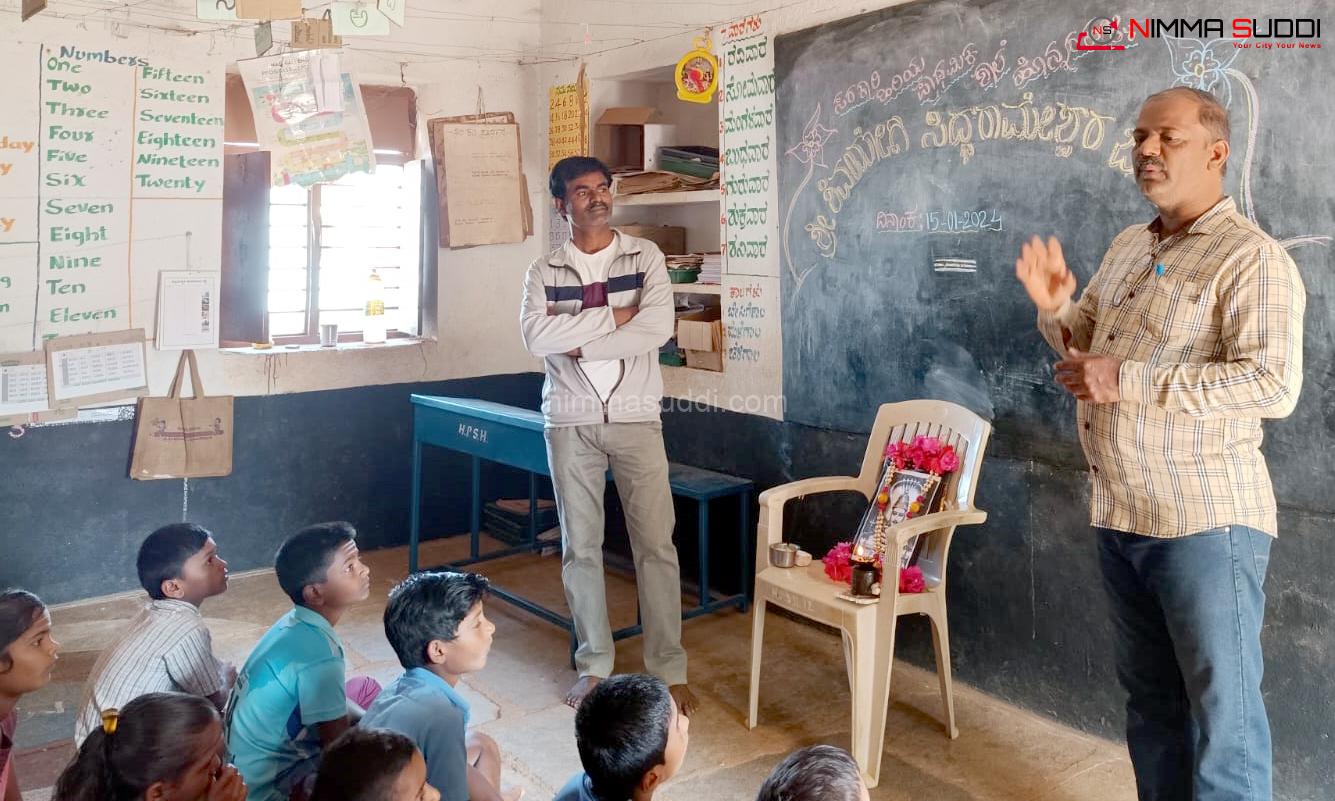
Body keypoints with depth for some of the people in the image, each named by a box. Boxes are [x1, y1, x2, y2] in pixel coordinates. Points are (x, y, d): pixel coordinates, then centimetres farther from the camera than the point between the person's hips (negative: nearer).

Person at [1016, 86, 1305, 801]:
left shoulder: (1251, 257, -11)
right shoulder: (1128, 247, 14)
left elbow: (1273, 385, -22)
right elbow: (1082, 344, 22)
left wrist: (1128, 380, -23)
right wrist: (1054, 308, 0)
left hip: (1206, 523, -7)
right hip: (1120, 517, 8)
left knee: (1222, 709, 4)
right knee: (1151, 699, 19)